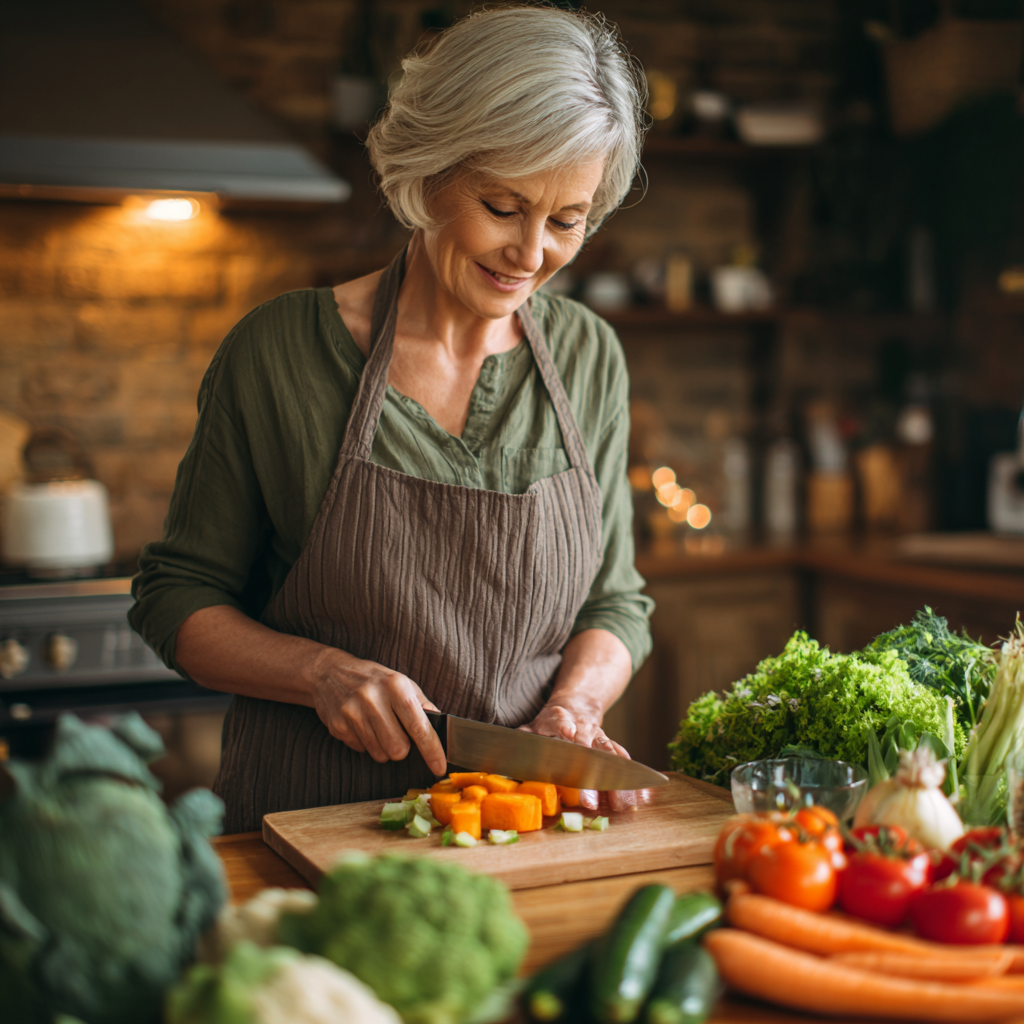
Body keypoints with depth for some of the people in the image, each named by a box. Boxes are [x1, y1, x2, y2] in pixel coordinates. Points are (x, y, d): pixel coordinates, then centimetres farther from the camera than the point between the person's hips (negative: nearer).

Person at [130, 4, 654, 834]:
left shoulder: (589, 358, 5)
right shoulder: (280, 350, -6)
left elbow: (614, 600, 11)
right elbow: (176, 596, 1)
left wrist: (571, 704, -9)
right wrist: (325, 672, -15)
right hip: (312, 828, -2)